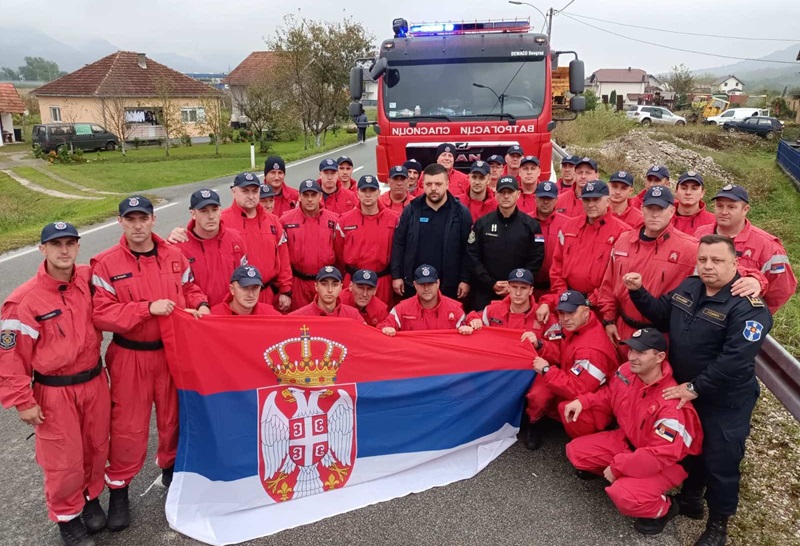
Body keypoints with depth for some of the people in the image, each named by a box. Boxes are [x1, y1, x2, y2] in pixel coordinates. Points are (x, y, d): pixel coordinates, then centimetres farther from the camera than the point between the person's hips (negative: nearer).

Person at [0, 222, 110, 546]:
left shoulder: (90, 280, -6)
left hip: (94, 382, 4)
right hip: (54, 392, -4)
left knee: (97, 449, 19)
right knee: (64, 461, 8)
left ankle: (91, 497, 44)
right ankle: (67, 517, 33)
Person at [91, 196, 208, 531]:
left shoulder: (174, 256, 0)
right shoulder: (106, 263, -12)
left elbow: (190, 289, 12)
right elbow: (101, 314, -17)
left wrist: (200, 305, -10)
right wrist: (148, 308, -25)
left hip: (172, 351, 3)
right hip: (130, 356, -3)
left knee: (173, 416, 18)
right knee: (129, 425, 6)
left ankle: (171, 468, 43)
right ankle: (119, 487, 28)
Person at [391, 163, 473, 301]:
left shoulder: (460, 212, -4)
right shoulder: (411, 210, 0)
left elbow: (467, 249, -3)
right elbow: (398, 244, 3)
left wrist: (465, 279, -6)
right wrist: (396, 275, -1)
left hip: (448, 285, -1)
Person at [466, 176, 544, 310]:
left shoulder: (531, 225, 3)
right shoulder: (482, 223, 4)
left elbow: (536, 260, -1)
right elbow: (472, 256, -1)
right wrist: (491, 283, -9)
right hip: (485, 292, 1)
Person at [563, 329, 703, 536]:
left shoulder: (671, 404, -35)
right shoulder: (626, 371, -14)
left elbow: (662, 455, -31)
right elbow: (609, 395, 9)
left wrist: (618, 466, -25)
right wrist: (583, 401, -9)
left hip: (665, 463, -7)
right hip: (628, 440, 7)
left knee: (624, 496, -29)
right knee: (575, 451, -3)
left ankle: (663, 508, 3)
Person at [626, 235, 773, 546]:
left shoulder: (748, 307, -25)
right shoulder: (688, 286, -2)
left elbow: (734, 361, -29)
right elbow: (663, 315, 13)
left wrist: (695, 388, -24)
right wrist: (639, 292, -4)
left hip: (724, 402, -6)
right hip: (684, 390, 6)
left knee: (720, 461, 9)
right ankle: (690, 498, 47)